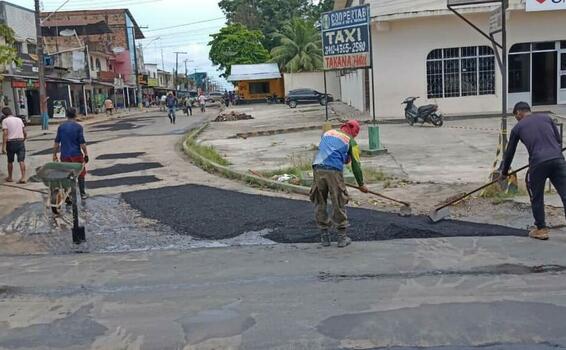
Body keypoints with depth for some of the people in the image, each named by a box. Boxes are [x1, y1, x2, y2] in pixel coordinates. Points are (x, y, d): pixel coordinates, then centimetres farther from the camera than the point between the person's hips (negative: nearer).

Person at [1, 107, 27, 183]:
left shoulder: (5, 120, -3)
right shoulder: (19, 119, 12)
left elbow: (5, 134, -12)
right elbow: (25, 133, 11)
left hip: (11, 142, -3)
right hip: (20, 142, 3)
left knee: (10, 161, 13)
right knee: (21, 161, -3)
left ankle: (10, 178, 26)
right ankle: (23, 177, -15)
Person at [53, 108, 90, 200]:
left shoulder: (61, 127, 2)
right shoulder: (78, 127, -7)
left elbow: (56, 143, 4)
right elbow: (82, 143, -10)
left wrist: (54, 155, 11)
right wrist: (86, 154, -2)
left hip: (64, 155, 3)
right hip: (76, 154, -2)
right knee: (80, 175, 12)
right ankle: (83, 194, 18)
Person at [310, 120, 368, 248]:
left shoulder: (327, 133, 25)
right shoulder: (351, 141, 12)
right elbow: (356, 165, 12)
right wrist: (361, 184, 21)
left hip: (318, 169, 4)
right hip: (334, 171, -4)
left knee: (320, 203, 12)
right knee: (338, 205, 6)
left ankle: (324, 236, 17)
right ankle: (342, 237, 13)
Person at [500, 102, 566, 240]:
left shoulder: (518, 127, 15)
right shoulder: (546, 117, 20)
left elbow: (510, 152, 22)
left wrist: (504, 172, 35)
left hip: (538, 163, -2)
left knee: (537, 199, 15)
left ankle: (541, 229, 22)